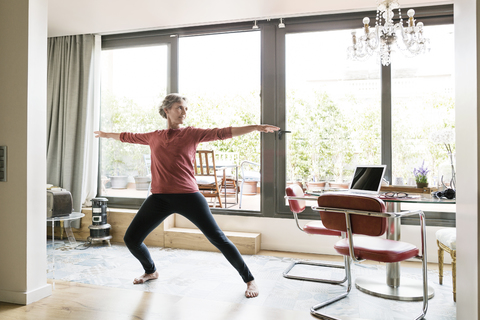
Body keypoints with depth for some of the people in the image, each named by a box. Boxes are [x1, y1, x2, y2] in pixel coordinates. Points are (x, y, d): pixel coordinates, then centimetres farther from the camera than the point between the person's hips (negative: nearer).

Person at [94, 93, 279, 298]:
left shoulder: (192, 134, 4)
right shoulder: (153, 137, 14)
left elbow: (222, 133, -6)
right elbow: (128, 137, 30)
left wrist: (256, 127, -15)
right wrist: (106, 135, 47)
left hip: (188, 196, -4)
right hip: (159, 198, 4)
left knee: (217, 238, -8)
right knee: (131, 239, 7)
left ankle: (249, 280, 7)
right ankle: (151, 271, 38)